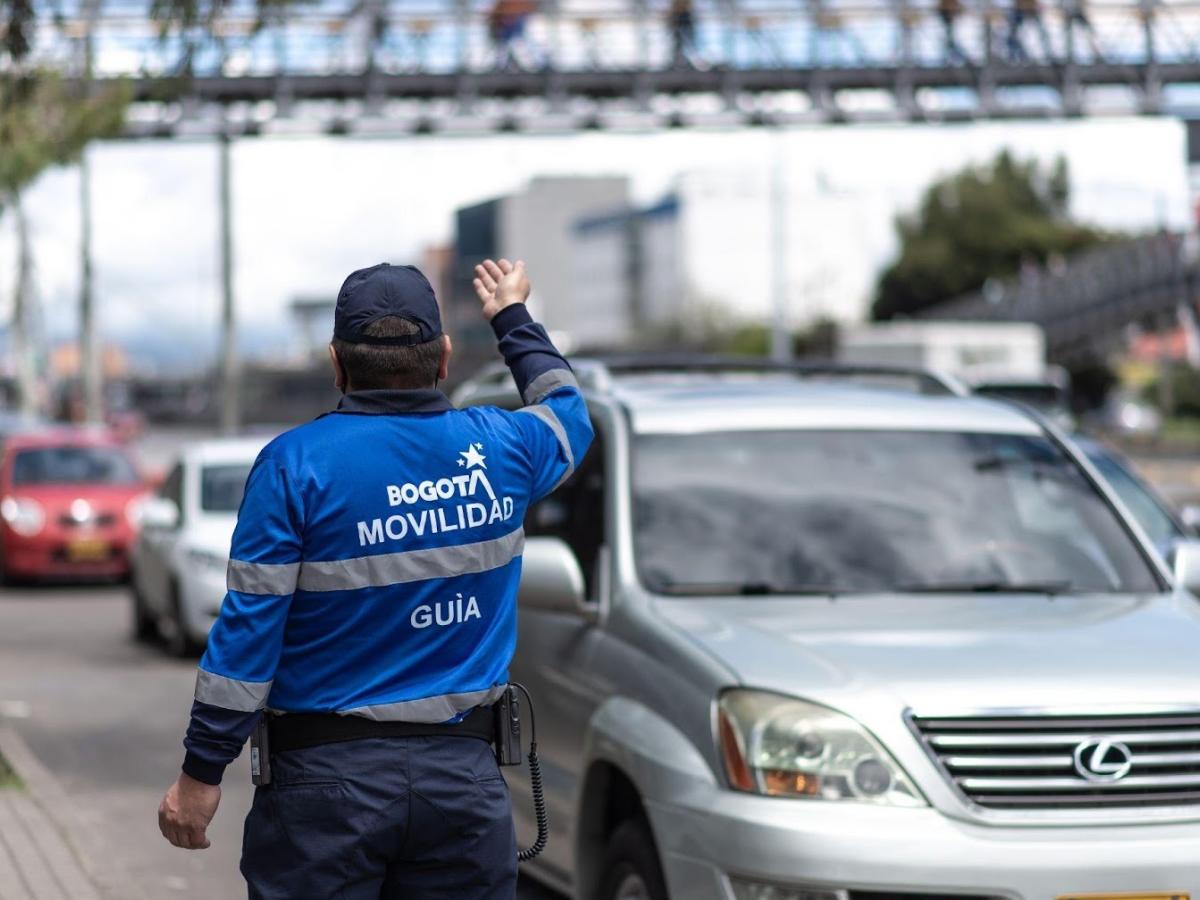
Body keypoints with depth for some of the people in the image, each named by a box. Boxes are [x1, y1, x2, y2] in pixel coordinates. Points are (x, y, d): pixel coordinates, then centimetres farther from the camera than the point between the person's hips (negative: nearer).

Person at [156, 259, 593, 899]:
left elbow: (249, 629, -11)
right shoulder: (500, 449, 2)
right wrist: (513, 316, 42)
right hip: (463, 774, 3)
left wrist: (201, 774, -5)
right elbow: (568, 413, 27)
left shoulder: (295, 464, -10)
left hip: (328, 779, -3)